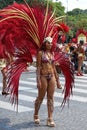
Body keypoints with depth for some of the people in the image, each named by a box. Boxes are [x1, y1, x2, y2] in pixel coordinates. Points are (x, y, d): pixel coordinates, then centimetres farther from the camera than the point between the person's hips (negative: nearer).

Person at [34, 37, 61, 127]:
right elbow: (38, 67, -10)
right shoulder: (40, 53, -5)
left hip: (52, 76, 5)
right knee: (40, 97, 6)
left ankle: (50, 119, 6)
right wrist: (38, 80, -16)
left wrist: (57, 79, 14)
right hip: (43, 76, -5)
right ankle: (36, 115, 27)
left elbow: (54, 67, 15)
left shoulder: (52, 53, 11)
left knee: (50, 98, 3)